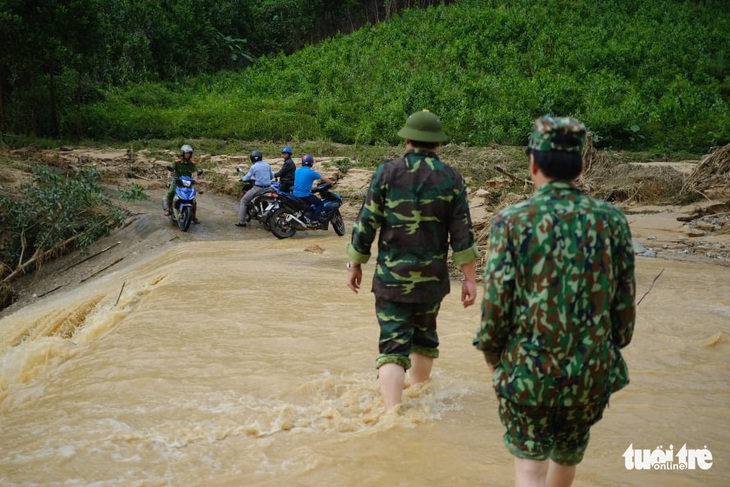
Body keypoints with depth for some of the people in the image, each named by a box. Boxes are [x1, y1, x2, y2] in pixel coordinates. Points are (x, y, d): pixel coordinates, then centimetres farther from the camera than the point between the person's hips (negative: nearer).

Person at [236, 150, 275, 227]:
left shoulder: (253, 167, -7)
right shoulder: (267, 165, 8)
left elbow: (247, 178, 1)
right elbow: (272, 176, 17)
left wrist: (242, 178, 23)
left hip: (258, 188, -5)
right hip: (268, 188, 5)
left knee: (243, 201, 8)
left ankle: (241, 221, 2)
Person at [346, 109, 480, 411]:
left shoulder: (387, 173, -6)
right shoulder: (451, 179, -2)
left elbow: (365, 224, -4)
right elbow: (462, 236, -4)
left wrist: (355, 265, 8)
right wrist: (470, 279, 1)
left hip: (391, 277, -2)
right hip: (432, 278, 2)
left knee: (393, 347, -3)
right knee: (424, 338, 23)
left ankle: (392, 410, -17)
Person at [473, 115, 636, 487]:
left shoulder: (512, 222, -12)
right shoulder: (610, 220, -4)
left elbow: (496, 304, -11)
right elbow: (625, 302, 1)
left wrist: (491, 355, 6)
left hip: (527, 370, -3)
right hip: (591, 372, 3)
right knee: (567, 456, 25)